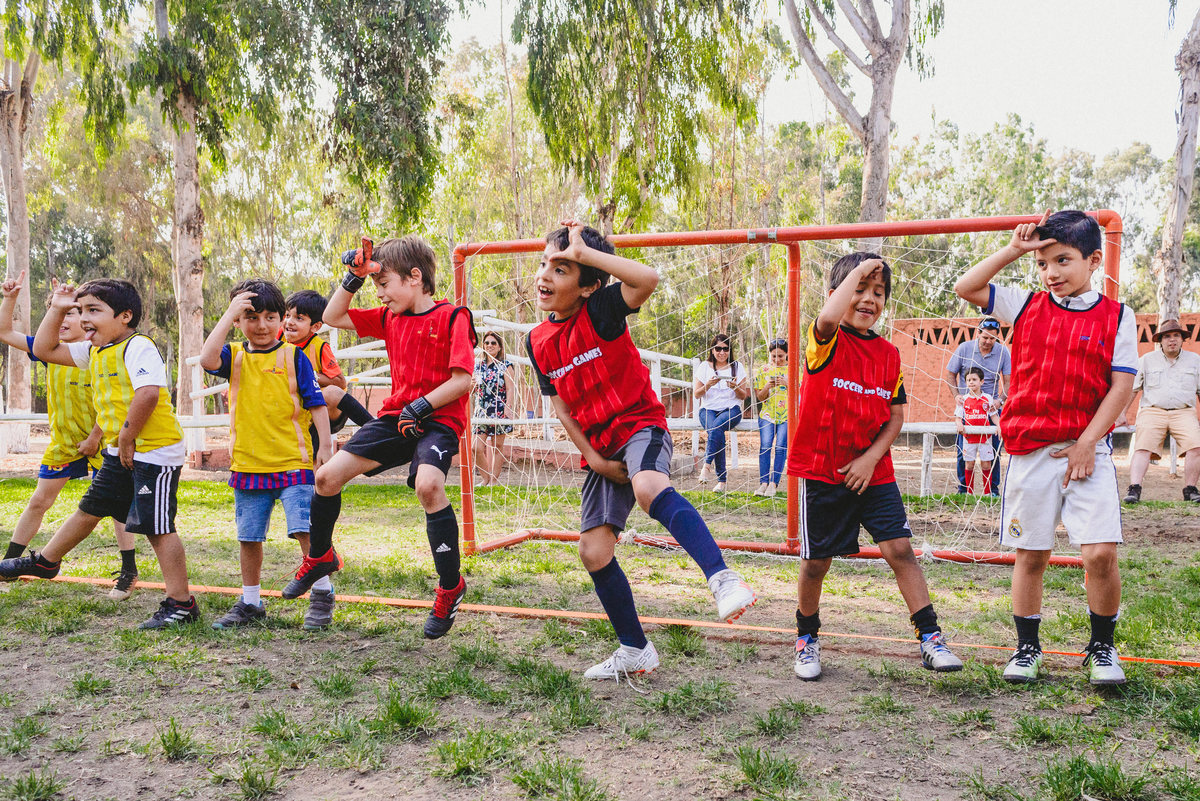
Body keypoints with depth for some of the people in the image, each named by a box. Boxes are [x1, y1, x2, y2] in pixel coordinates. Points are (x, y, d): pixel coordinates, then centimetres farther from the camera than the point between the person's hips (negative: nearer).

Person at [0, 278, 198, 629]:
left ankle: (181, 603, 2)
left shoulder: (138, 346, -16)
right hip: (121, 452, 9)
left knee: (157, 526, -6)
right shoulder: (93, 351, 13)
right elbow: (44, 350, 23)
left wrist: (126, 437, -21)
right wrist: (56, 309, 15)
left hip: (154, 452, -9)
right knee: (89, 509, 25)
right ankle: (45, 561, 45)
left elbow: (148, 393, -28)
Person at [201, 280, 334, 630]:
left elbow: (316, 403, 0)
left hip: (293, 461, -3)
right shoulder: (234, 356, 6)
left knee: (306, 529, -10)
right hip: (247, 464, 4)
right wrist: (229, 313, -14)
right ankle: (250, 602, 27)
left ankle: (322, 595, 7)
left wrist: (324, 447, -6)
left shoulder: (293, 356, 0)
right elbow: (207, 359, -17)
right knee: (248, 536, 12)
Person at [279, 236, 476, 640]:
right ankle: (320, 557, 29)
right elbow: (332, 317, 19)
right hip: (396, 417, 7)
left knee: (428, 484, -35)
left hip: (439, 420, -7)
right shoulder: (388, 318, 12)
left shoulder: (452, 317, -8)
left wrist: (421, 406, -18)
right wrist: (352, 279, 8)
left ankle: (450, 588, -16)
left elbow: (462, 380, -15)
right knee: (327, 476, 0)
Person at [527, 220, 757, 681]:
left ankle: (722, 579, -44)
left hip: (640, 424, -7)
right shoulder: (537, 342, 5)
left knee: (649, 489, -41)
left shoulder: (599, 311, -12)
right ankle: (635, 650, 20)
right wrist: (595, 459, -1)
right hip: (599, 450, 7)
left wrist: (584, 252, -25)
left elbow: (648, 279, -33)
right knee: (593, 551, 4)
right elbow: (561, 408, 10)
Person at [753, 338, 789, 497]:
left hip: (787, 415, -1)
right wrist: (768, 386, -8)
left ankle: (774, 483, -11)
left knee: (781, 447, -15)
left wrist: (787, 383, -11)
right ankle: (763, 482, -11)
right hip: (768, 414, 1)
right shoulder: (764, 371, 12)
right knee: (765, 445, -15)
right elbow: (760, 397, 12)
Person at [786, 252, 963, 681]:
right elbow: (829, 316, -33)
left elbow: (896, 417, 7)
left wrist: (871, 457, -8)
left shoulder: (889, 354, 6)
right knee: (816, 561, 7)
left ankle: (930, 638, 4)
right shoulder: (826, 342, -7)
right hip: (822, 471, -3)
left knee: (900, 549, -6)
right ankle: (807, 639, 28)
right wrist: (858, 271, -19)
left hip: (873, 472, 3)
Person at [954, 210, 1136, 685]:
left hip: (1087, 451, -1)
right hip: (1030, 451, 2)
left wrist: (1087, 443, -9)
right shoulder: (1026, 307, 7)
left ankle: (1102, 647, 14)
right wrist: (1013, 250, 0)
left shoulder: (1116, 317, 2)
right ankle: (1027, 647, 23)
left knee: (1101, 552, -9)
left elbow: (1121, 386, -2)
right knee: (1030, 554, 7)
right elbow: (967, 288, 4)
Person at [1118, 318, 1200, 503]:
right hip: (1152, 411, -1)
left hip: (1184, 412, 1)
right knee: (1143, 447, -22)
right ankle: (1134, 489, -30)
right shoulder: (1146, 360, 13)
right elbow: (1131, 389, 14)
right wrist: (1121, 415, 10)